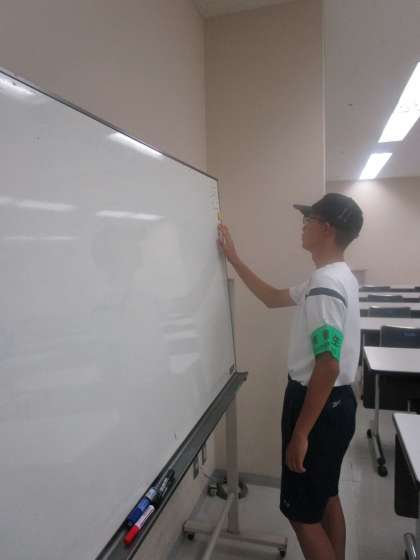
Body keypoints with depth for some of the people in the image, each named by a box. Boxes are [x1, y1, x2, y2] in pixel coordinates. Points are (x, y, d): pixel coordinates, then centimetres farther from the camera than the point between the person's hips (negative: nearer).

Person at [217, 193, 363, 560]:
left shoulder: (326, 286, -25)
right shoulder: (336, 278, 8)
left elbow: (327, 367, -28)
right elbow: (273, 298, 16)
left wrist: (300, 433, -21)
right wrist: (234, 258, 15)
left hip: (320, 407, -10)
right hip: (337, 403, 10)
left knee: (300, 510, 7)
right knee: (326, 496, 24)